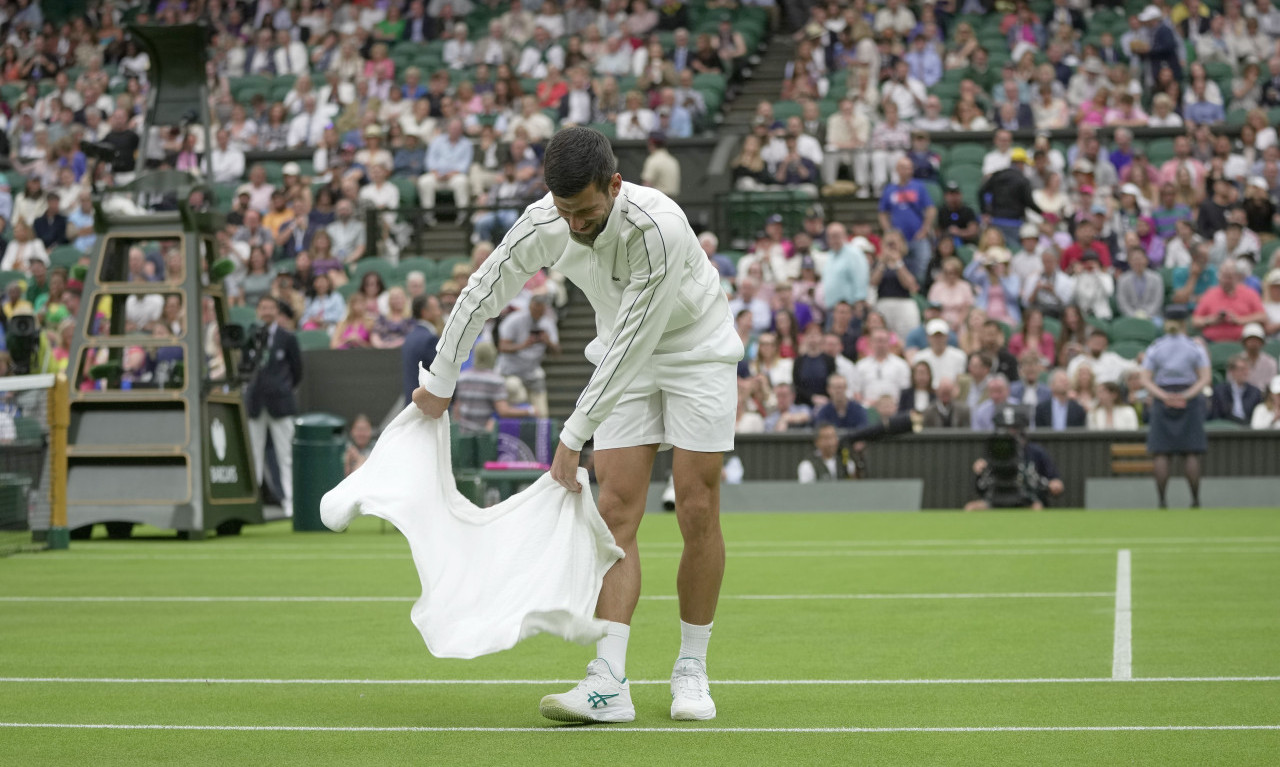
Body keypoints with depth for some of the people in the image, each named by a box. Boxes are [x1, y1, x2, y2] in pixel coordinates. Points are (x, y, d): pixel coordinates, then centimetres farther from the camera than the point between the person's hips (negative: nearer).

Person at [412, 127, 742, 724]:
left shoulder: (658, 230, -35)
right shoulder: (543, 224, -19)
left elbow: (630, 347, -33)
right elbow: (482, 293, -3)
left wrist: (574, 434, -31)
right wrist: (441, 383, 4)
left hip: (698, 349, -4)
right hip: (624, 361, 4)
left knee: (697, 512, -7)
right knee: (616, 511, -8)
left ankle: (691, 670, 8)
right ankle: (609, 684, -16)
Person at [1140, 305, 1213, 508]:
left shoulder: (1155, 348, 3)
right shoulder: (1195, 347, 1)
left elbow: (1146, 380, -4)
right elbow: (1206, 377, -6)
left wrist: (1164, 396, -12)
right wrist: (1187, 395, -12)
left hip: (1162, 401, 0)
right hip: (1189, 402, 0)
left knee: (1160, 453, 0)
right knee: (1192, 453, 2)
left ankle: (1162, 500, -8)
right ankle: (1195, 499, -2)